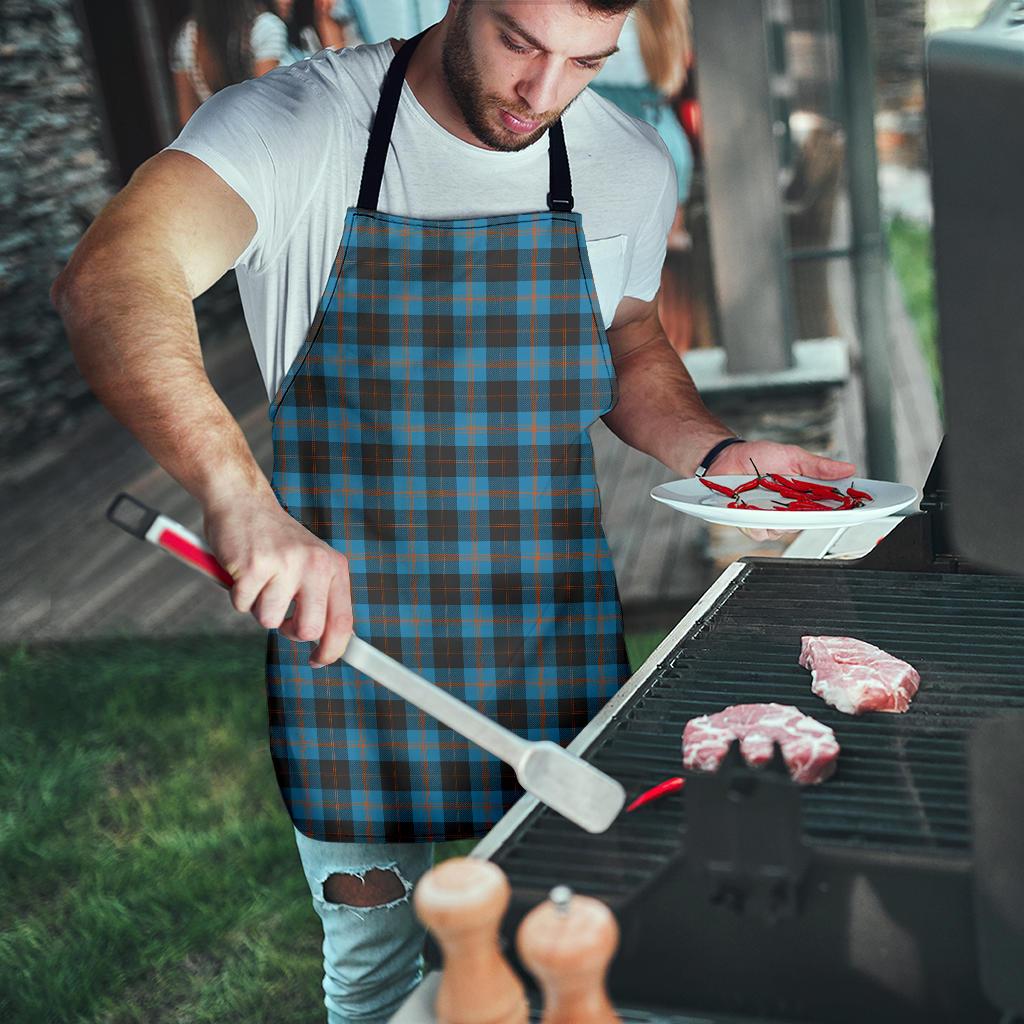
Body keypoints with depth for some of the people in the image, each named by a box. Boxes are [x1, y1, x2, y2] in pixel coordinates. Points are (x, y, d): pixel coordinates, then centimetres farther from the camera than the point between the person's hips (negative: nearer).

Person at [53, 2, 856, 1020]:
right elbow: (109, 281, -31)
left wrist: (717, 452, -2)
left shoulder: (630, 165, 0)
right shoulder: (296, 124, -14)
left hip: (554, 643, 3)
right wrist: (239, 495, -47)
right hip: (342, 629, -2)